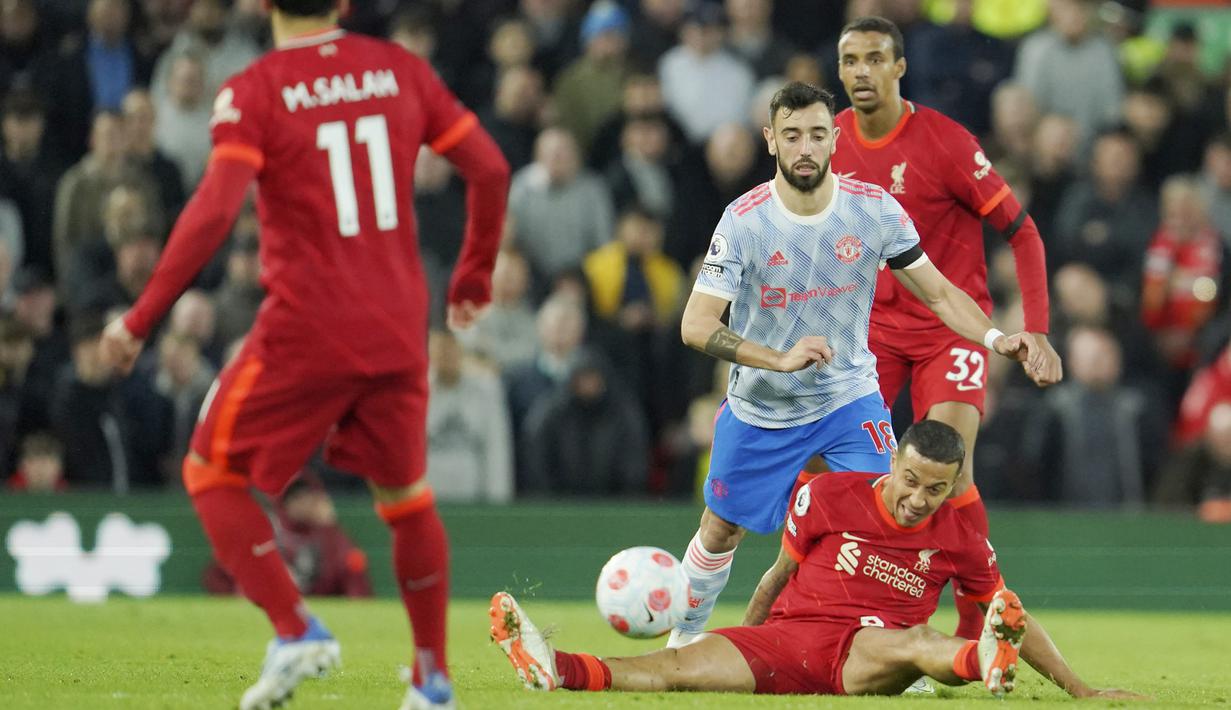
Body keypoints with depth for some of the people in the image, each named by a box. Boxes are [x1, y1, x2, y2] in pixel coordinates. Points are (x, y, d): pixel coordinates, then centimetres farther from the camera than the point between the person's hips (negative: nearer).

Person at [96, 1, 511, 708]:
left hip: (306, 331, -4)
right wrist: (475, 278, 22)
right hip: (399, 330, 4)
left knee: (212, 473, 12)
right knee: (406, 496, 21)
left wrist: (141, 319, -13)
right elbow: (491, 169, 7)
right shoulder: (400, 69, 5)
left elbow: (214, 211, -19)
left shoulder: (253, 91, -8)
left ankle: (295, 629, -4)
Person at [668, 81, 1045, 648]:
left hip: (849, 396, 0)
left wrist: (996, 338, -23)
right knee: (721, 532, 14)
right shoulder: (745, 220, -19)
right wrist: (779, 359, -38)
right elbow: (696, 326, -24)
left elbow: (938, 293, -4)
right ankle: (686, 636, 39)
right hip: (759, 407, 0)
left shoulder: (874, 209, -13)